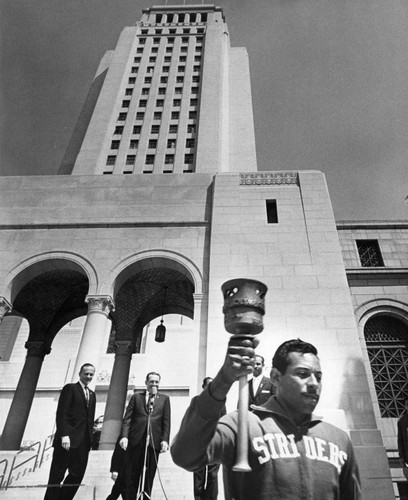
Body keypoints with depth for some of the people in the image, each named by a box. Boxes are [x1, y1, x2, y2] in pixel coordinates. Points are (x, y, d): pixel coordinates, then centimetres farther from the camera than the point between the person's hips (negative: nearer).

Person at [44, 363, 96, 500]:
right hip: (68, 439, -6)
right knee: (57, 475, 0)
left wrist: (89, 438, 8)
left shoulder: (92, 394, 19)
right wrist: (64, 435, -19)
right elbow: (61, 413, -10)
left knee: (77, 475, 5)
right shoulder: (70, 388, -1)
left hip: (83, 441, 6)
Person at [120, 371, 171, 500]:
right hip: (135, 440, 0)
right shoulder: (136, 397, 14)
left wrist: (165, 440, -3)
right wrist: (124, 436, -7)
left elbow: (166, 421, 8)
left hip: (154, 441, 0)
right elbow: (127, 418, 6)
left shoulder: (164, 399, 15)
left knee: (149, 477, 2)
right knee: (131, 476, 0)